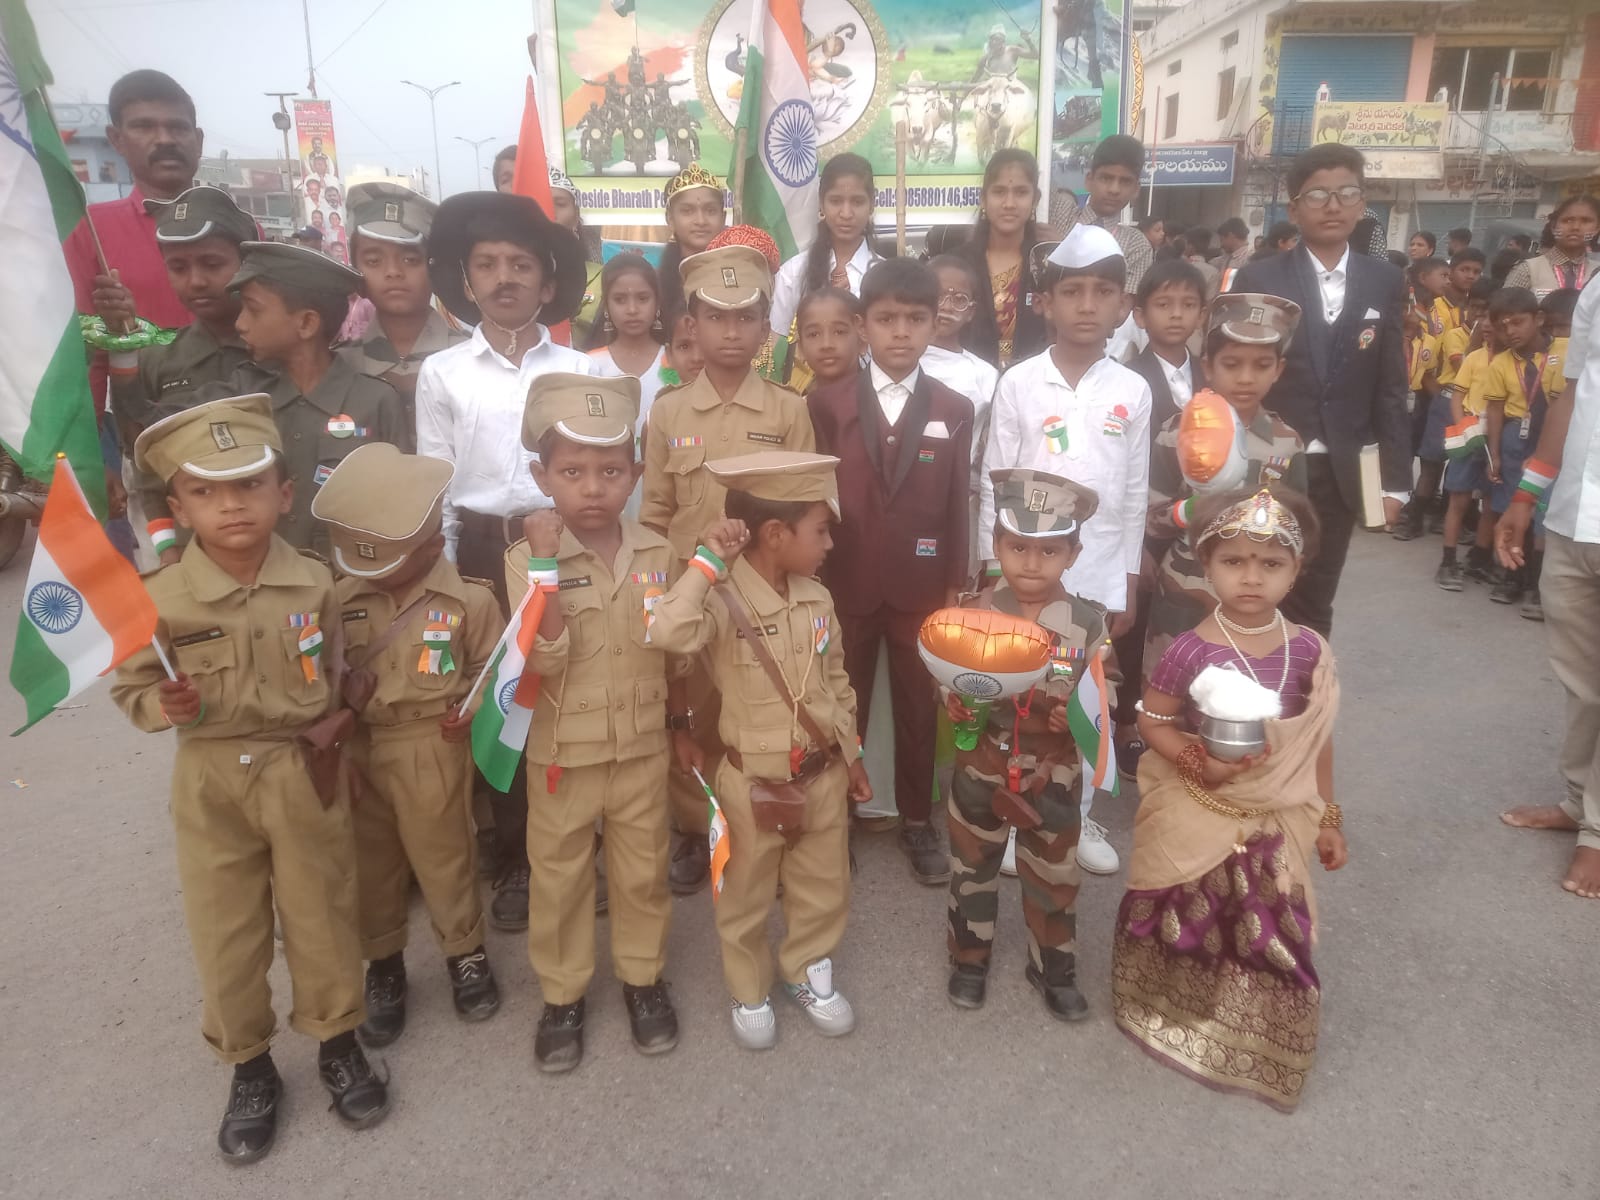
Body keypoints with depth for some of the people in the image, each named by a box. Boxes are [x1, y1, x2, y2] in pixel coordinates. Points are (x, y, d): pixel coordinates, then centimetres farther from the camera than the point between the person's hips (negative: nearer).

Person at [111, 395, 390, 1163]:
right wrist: (166, 706, -22)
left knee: (321, 914, 14)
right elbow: (130, 690, -3)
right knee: (223, 930, 13)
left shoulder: (314, 586, -8)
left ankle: (338, 1043, 36)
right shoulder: (159, 600, -13)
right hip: (211, 783, 0)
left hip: (306, 775, 1)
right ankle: (248, 1067, 35)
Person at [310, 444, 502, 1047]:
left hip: (433, 754, -3)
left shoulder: (468, 601, -9)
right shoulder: (342, 599, -2)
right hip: (358, 753, 3)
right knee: (370, 865, 16)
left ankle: (466, 953, 33)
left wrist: (472, 708, -15)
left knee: (444, 859, 10)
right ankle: (383, 967, 35)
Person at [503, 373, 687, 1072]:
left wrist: (682, 727, 12)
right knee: (558, 878, 14)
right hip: (562, 752, -2)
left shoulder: (659, 555, -5)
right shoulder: (528, 558, -14)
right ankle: (562, 994, 34)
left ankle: (642, 976, 39)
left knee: (642, 871, 17)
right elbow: (545, 660, -25)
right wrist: (547, 564, -31)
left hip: (642, 749, 2)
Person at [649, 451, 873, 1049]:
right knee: (747, 899, 16)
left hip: (823, 775, 5)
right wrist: (708, 562, -37)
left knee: (823, 889, 20)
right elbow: (668, 633, -43)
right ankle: (749, 993, 38)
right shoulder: (723, 600, -22)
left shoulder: (817, 599, -2)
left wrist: (851, 756, 15)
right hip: (754, 782, -5)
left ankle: (808, 973, 44)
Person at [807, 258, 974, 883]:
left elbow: (957, 503, 2)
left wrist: (956, 584, 0)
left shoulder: (954, 409, 3)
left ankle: (917, 822, 28)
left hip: (922, 588, 1)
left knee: (919, 711, 11)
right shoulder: (828, 403, -1)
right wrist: (813, 577, -3)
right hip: (845, 585, -1)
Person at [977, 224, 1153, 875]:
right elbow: (992, 483, -3)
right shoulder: (1018, 383, -5)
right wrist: (991, 569, -4)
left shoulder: (1132, 391, 1)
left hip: (1099, 570, 2)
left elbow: (1135, 493, 6)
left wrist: (1129, 582, 6)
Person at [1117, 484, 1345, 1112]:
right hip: (1195, 815, -2)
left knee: (1269, 934, 9)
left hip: (1275, 822, 3)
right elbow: (1153, 720, -7)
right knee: (1191, 924, 13)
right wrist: (1201, 764, -23)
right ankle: (1181, 1023, 39)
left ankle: (1257, 1047, 33)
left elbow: (1318, 740, 4)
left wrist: (1327, 819, 9)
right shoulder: (1191, 650, -18)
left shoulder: (1309, 650, -7)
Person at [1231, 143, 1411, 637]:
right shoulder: (1258, 279, -3)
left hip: (1339, 474, 2)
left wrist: (1396, 479, 2)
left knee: (1313, 602, 11)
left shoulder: (1386, 283, 5)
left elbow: (1390, 389, 6)